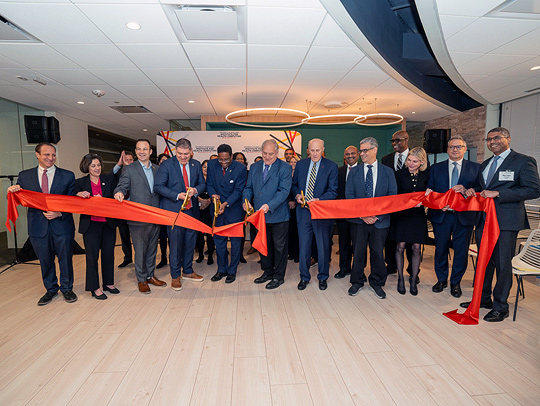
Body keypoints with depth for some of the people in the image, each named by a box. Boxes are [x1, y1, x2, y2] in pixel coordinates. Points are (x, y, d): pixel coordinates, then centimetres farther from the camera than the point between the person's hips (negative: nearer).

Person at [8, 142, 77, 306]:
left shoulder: (67, 175, 0)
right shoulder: (24, 176, 6)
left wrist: (60, 213, -18)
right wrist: (12, 192, -15)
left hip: (62, 225, -2)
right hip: (38, 227, 2)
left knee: (65, 259, 8)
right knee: (45, 261, 15)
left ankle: (67, 289, 28)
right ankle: (51, 289, 35)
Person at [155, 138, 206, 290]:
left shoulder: (196, 165, 7)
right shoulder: (166, 165, -6)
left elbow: (202, 183, 12)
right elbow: (159, 186, -9)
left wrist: (196, 190, -11)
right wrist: (177, 195, -19)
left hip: (191, 209, 5)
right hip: (174, 209, -4)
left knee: (190, 241, 12)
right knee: (176, 243, 0)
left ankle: (187, 271, 31)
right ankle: (175, 275, 18)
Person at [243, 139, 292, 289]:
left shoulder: (285, 168, -8)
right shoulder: (254, 167, 9)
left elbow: (284, 191, -17)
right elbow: (249, 187, 12)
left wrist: (269, 206, -28)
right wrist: (246, 199, -9)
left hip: (278, 215, -5)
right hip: (260, 214, 5)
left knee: (279, 247, 7)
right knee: (263, 245, 17)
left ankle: (278, 276, 22)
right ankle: (267, 272, 35)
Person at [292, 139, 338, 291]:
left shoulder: (331, 166, -3)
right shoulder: (300, 164, 8)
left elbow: (333, 191, -6)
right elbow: (294, 184, 15)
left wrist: (319, 200, -21)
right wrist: (297, 195, -5)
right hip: (303, 210, 3)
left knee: (323, 245, 9)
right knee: (304, 245, 9)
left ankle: (322, 277, 28)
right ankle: (304, 277, 25)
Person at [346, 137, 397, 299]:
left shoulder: (387, 172, 6)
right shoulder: (354, 171, 7)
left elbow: (392, 196, 0)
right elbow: (349, 195, 1)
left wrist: (378, 215, -11)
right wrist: (362, 214, -11)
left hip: (380, 220, 0)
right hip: (358, 220, 1)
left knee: (377, 253, 7)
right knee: (358, 252, 6)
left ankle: (377, 283, 27)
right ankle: (357, 282, 25)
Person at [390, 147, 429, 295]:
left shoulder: (426, 175, 3)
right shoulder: (400, 174, -4)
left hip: (418, 215, 2)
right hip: (401, 214, -2)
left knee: (416, 248, 4)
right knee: (400, 247, 1)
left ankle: (413, 280, 20)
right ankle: (400, 279, 17)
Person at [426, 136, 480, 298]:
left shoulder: (475, 168, 5)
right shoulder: (436, 168, 7)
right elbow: (429, 191, 4)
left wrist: (465, 190, -21)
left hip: (464, 216, -1)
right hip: (441, 214, 1)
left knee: (461, 251, 7)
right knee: (440, 249, 11)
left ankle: (455, 282, 26)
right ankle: (441, 279, 29)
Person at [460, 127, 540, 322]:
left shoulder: (524, 161, -5)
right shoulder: (485, 164, 16)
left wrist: (497, 193, -20)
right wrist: (473, 191, 2)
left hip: (506, 221, -7)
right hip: (484, 219, 7)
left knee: (503, 264, 2)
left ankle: (500, 306, 16)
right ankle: (483, 298, 29)